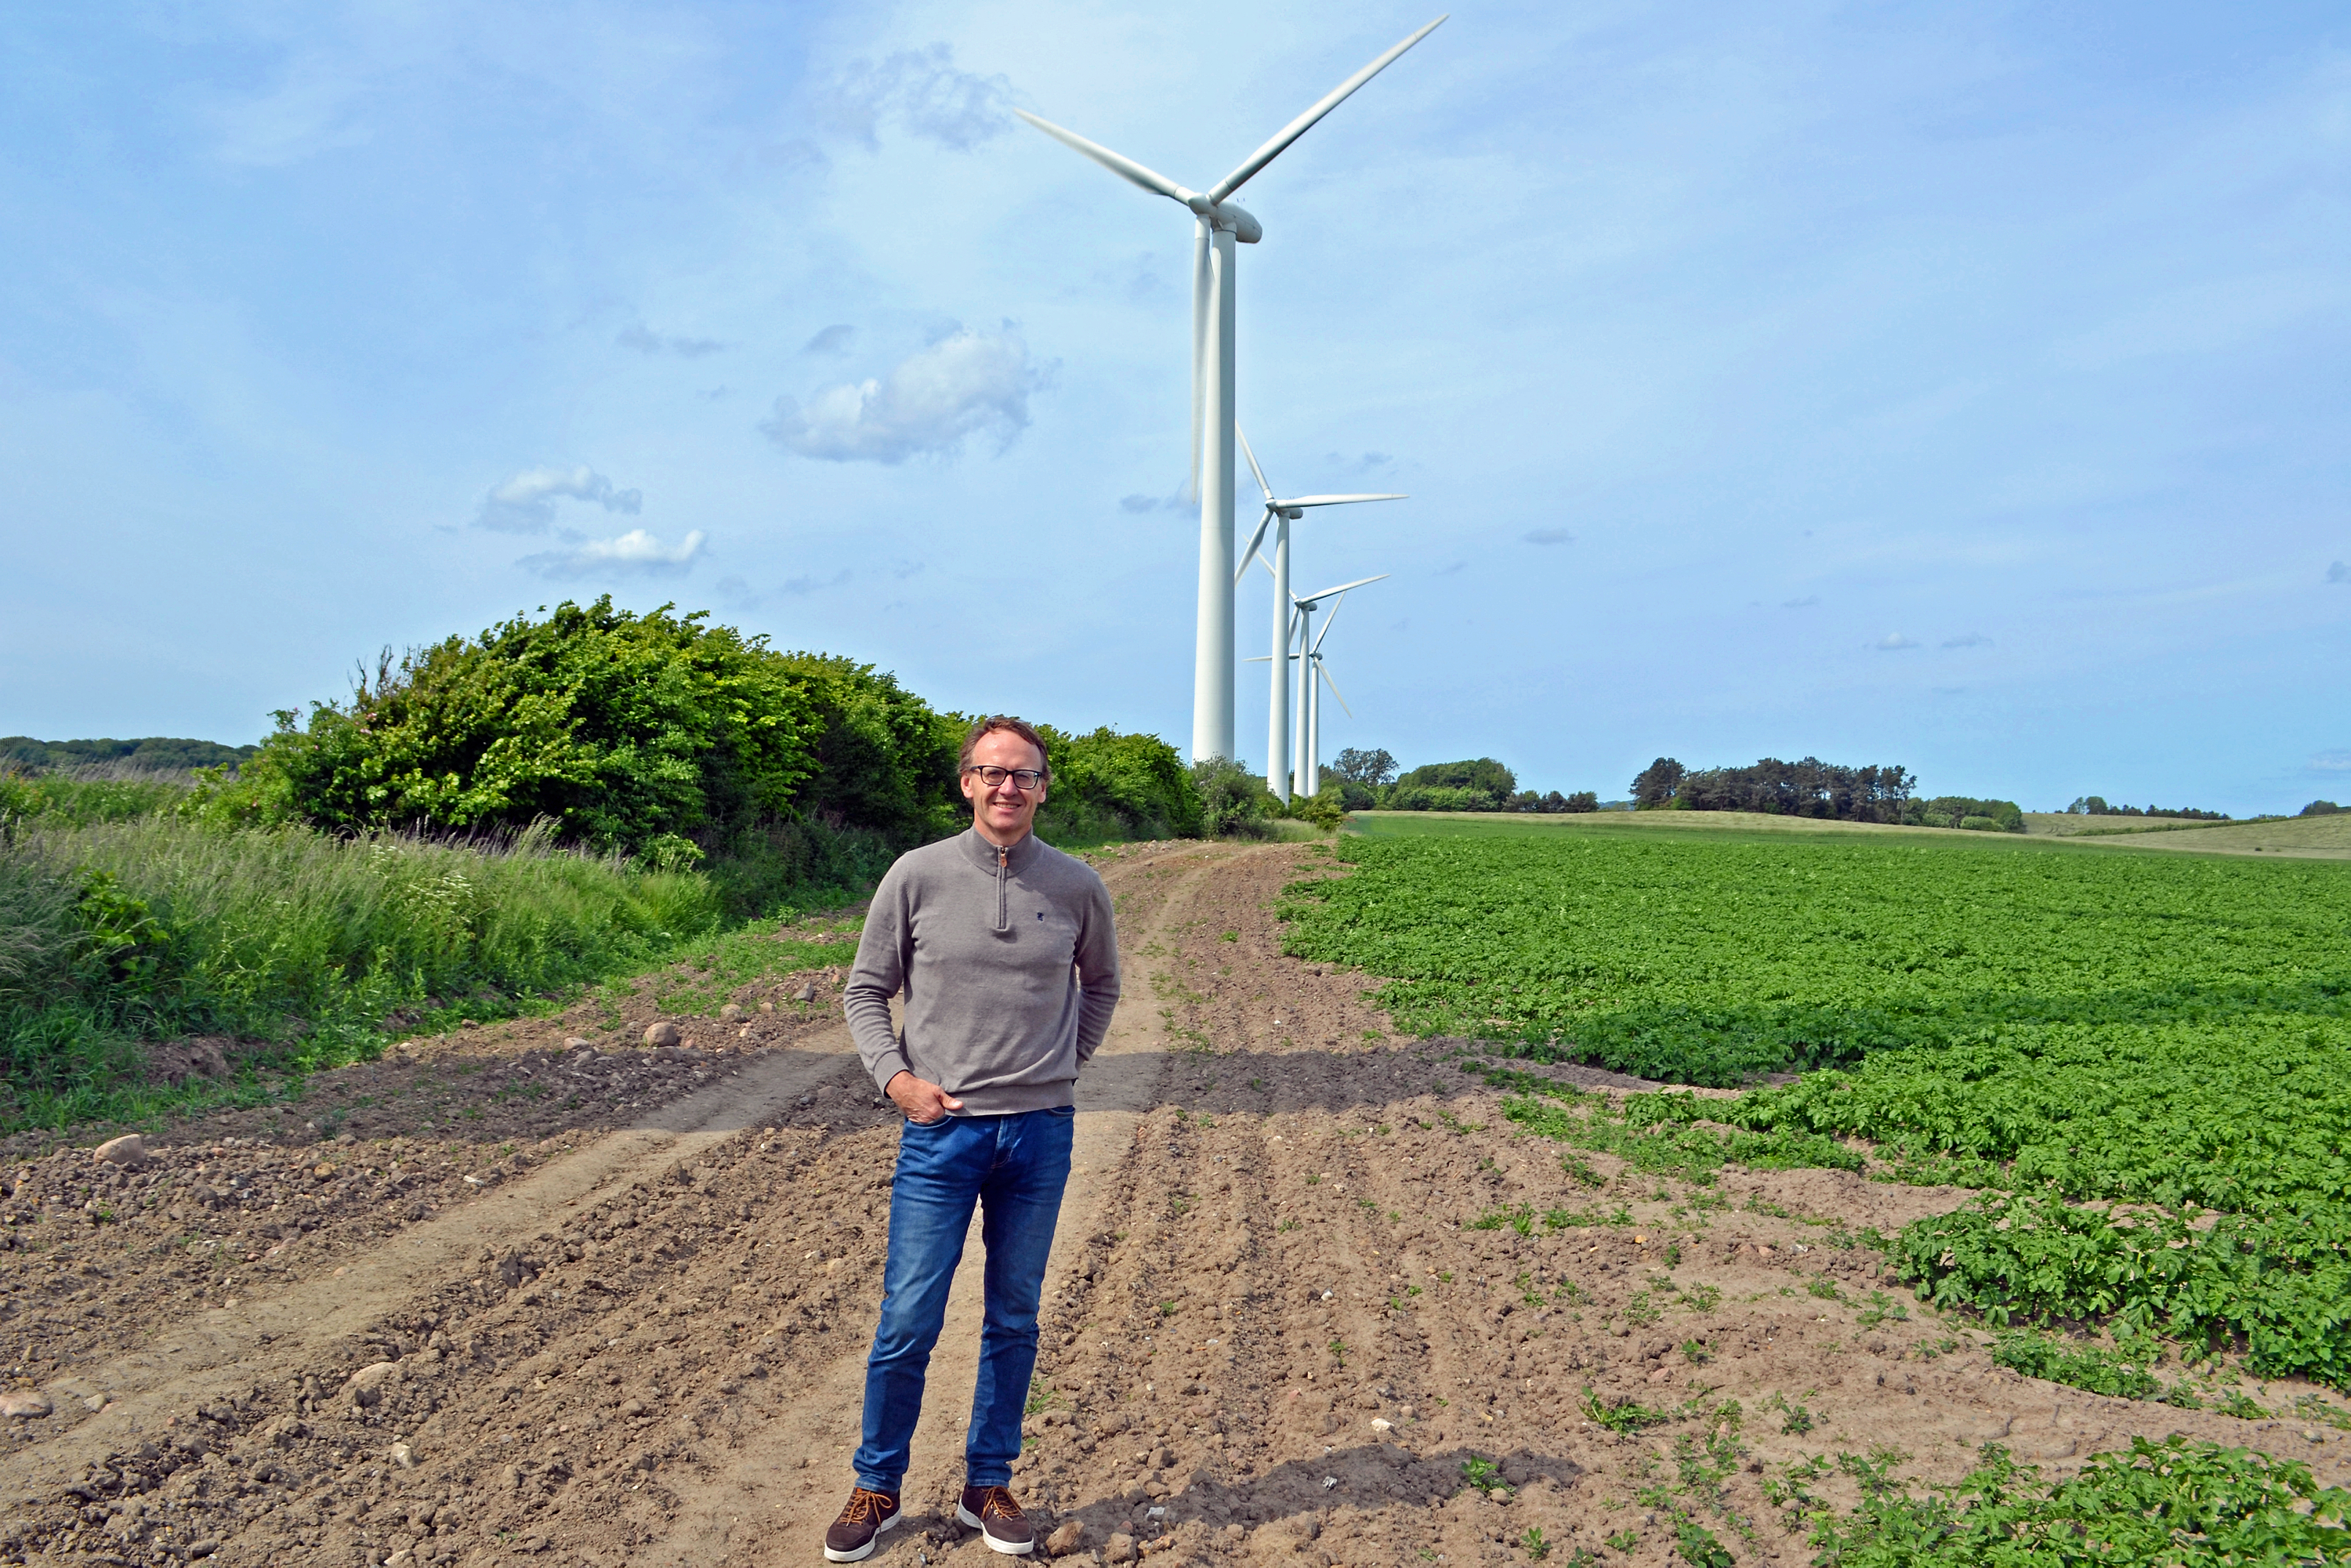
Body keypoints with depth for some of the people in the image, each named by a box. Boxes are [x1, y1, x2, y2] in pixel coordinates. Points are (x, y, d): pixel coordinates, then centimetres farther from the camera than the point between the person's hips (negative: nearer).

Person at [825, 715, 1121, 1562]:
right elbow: (866, 990, 4)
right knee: (907, 1324, 4)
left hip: (1041, 1134, 2)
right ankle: (877, 1489, 25)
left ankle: (988, 1487, 30)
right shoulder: (917, 875, -5)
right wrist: (896, 1076, -9)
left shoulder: (1078, 887, 0)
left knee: (1014, 1320, 13)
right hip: (941, 1129, -2)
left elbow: (1102, 982, 18)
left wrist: (1063, 1065, 10)